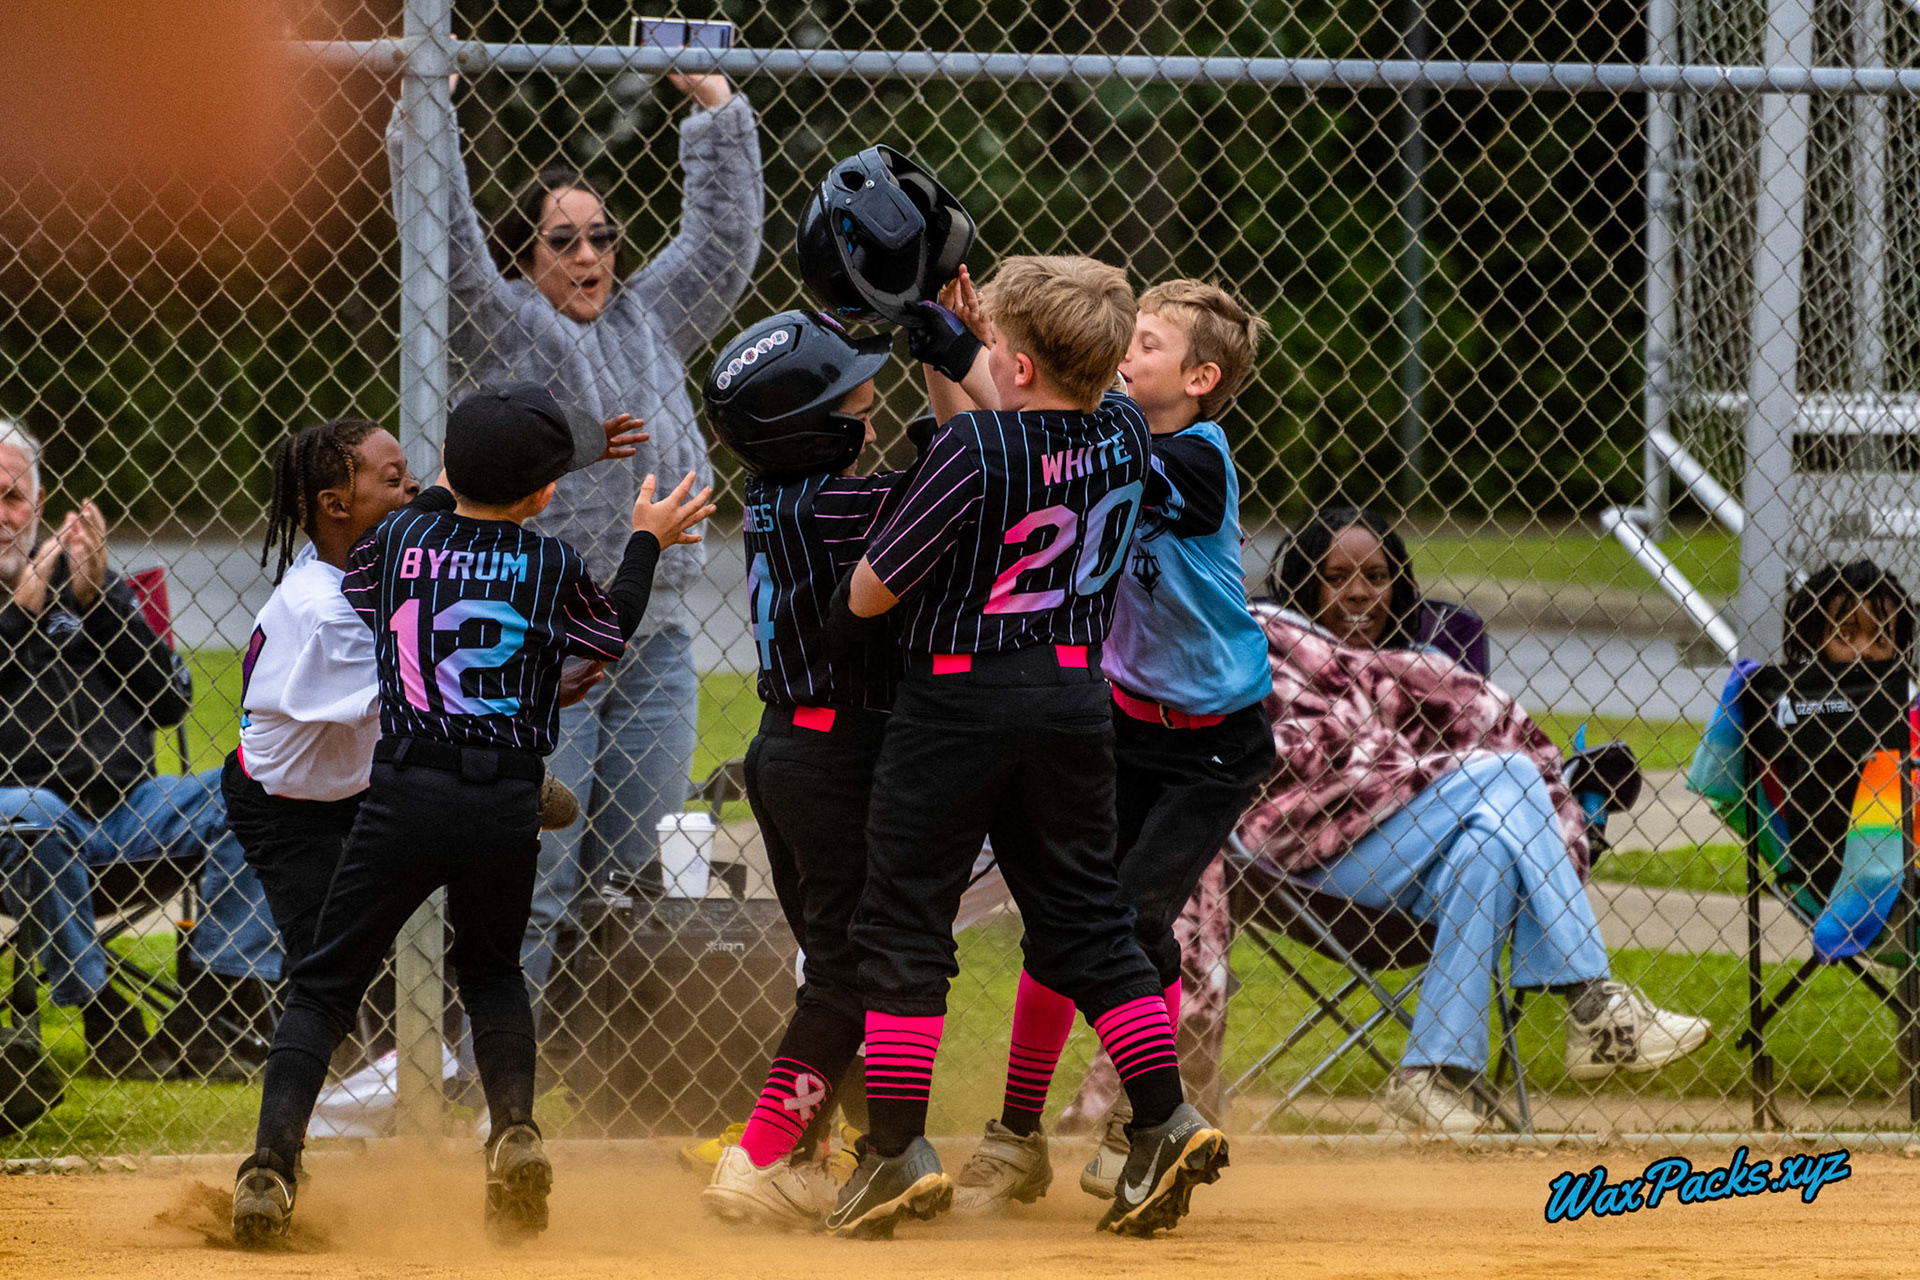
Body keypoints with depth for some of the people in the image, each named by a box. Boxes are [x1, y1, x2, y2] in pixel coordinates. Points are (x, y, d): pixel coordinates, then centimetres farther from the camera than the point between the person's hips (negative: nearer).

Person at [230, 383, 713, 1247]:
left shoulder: (397, 538, 2)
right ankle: (515, 1131, 2)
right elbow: (611, 636, 17)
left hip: (405, 794, -1)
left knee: (326, 985, 4)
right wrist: (645, 543, 31)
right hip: (507, 802, 1)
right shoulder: (553, 565, 0)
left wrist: (445, 496, 32)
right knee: (491, 970, 25)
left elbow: (354, 593, 24)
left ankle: (273, 1159, -15)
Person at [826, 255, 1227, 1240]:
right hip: (1078, 696, 6)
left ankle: (899, 1150, -1)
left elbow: (867, 597, -12)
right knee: (1084, 917, 13)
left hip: (958, 702, -6)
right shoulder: (1123, 435, -1)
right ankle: (1166, 1120, 4)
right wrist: (958, 345, 21)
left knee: (905, 922, 2)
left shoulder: (970, 453, -20)